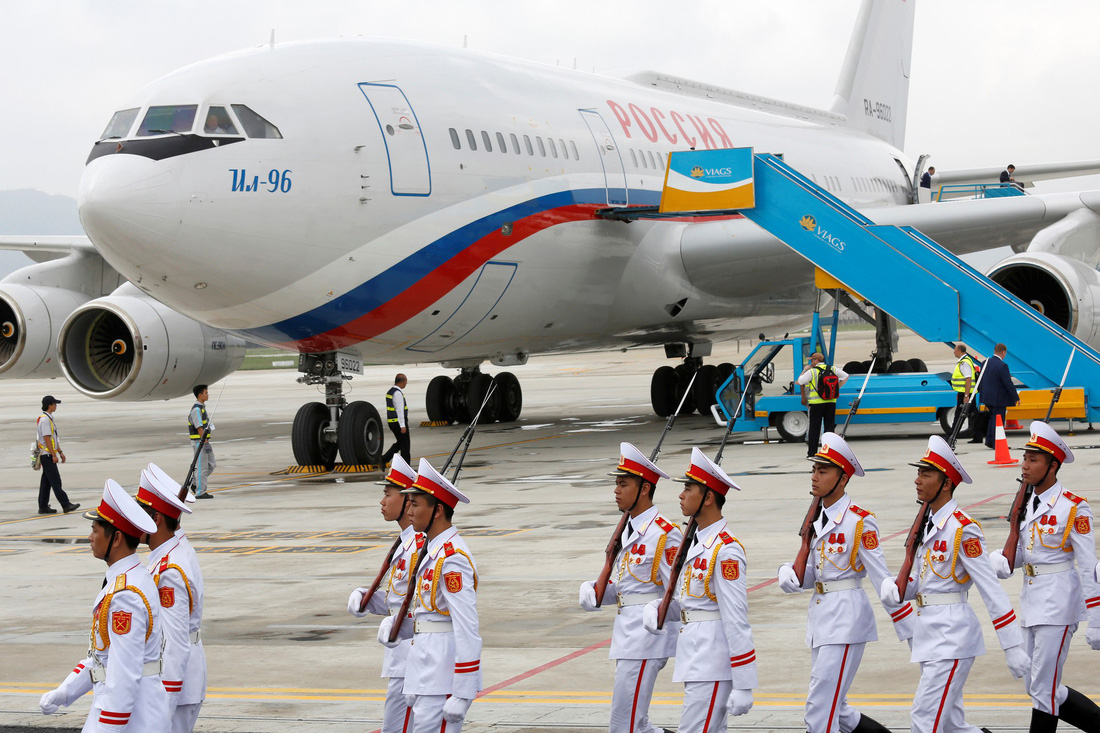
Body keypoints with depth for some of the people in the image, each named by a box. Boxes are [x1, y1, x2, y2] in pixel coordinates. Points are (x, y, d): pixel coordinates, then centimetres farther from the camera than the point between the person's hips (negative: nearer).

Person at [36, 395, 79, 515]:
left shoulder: (49, 419, 17)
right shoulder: (45, 420, -16)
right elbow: (47, 439, -20)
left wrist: (60, 452, 22)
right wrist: (54, 455, -20)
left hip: (48, 455, 11)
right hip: (47, 454, -11)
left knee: (46, 482, 10)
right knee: (55, 481, -9)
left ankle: (43, 507, 12)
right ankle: (66, 505, -11)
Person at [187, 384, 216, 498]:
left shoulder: (201, 407, 16)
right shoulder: (196, 409, -16)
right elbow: (199, 428, -21)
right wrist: (206, 443, -23)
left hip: (204, 441, 10)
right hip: (199, 442, -10)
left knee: (211, 465, 10)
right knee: (202, 467, -5)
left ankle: (194, 483, 17)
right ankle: (200, 492, 1)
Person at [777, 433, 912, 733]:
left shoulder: (860, 521, -11)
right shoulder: (816, 519, 11)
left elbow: (882, 578, -11)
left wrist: (910, 632, -9)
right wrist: (790, 575, -7)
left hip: (846, 615, -8)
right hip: (821, 613, 8)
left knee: (820, 708, -11)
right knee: (833, 707, 14)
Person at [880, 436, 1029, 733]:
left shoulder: (962, 529, -14)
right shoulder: (929, 524, 12)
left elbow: (991, 590, -16)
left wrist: (1013, 648, -18)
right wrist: (894, 587, -4)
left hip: (952, 633, -9)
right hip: (930, 631, 9)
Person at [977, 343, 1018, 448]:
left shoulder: (986, 363, 3)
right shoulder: (1002, 366, -20)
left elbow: (980, 380, 13)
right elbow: (1009, 384, -18)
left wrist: (981, 392, 27)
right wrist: (1016, 398, -9)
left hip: (987, 396, 7)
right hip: (999, 399, -7)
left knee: (992, 417, 22)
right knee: (998, 420, 2)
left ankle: (989, 441, 23)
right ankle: (996, 443, 7)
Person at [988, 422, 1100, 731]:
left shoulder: (1073, 509, -13)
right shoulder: (1026, 505, 10)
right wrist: (1000, 563, -9)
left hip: (1058, 600, -9)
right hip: (1031, 601, 9)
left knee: (1043, 689, -5)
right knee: (1038, 686, 14)